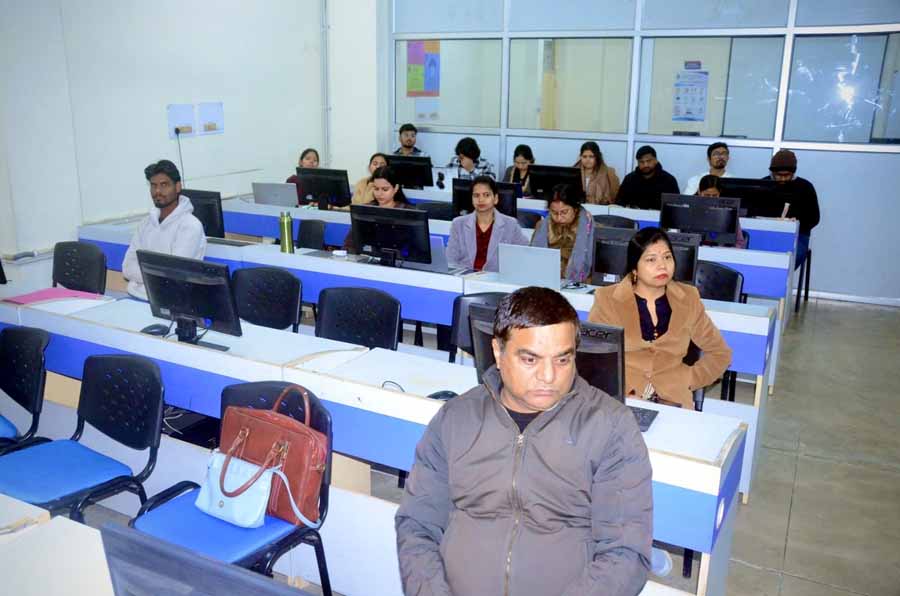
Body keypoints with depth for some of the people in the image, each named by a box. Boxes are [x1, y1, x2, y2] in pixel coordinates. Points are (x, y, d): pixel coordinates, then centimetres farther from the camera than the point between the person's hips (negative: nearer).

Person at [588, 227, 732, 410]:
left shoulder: (688, 299, 9)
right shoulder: (607, 299, 1)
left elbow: (720, 353, 16)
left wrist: (688, 381, 2)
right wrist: (623, 386, -11)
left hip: (672, 400, 1)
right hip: (619, 397, -1)